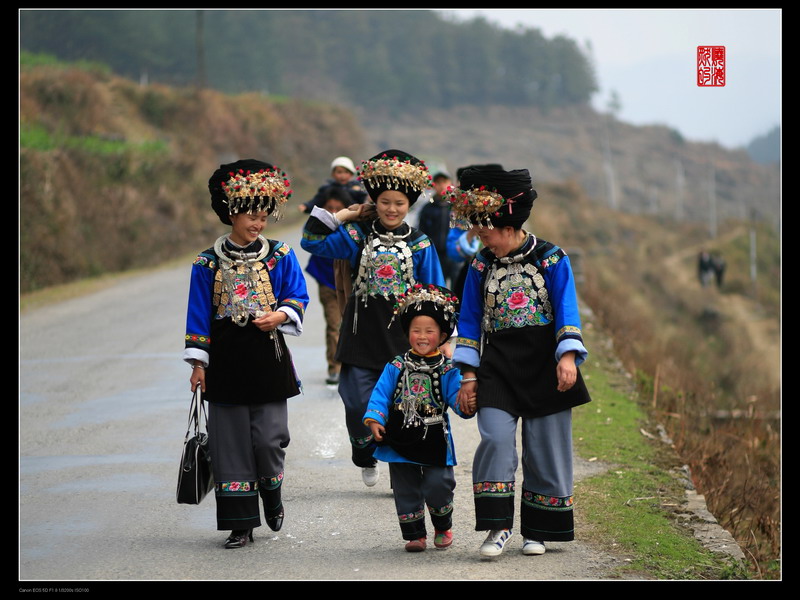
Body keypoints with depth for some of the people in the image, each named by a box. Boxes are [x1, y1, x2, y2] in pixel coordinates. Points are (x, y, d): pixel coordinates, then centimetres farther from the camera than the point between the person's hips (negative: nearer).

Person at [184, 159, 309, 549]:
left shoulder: (280, 257, 3)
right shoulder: (208, 263, 2)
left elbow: (297, 297, 5)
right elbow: (199, 313, 4)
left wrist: (280, 315, -16)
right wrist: (198, 362, 0)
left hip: (267, 358, 0)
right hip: (226, 360, 0)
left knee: (269, 438, -5)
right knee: (231, 441, 1)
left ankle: (272, 496, 26)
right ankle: (241, 523, 8)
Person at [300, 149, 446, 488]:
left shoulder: (419, 244, 2)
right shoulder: (358, 235, 2)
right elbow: (312, 242, -3)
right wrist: (342, 215, -2)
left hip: (404, 333, 0)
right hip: (363, 332, 0)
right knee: (358, 404, -2)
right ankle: (365, 459, 23)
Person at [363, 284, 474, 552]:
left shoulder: (447, 369, 1)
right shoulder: (397, 366, 4)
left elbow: (456, 396, -6)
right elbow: (381, 393, 2)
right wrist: (375, 419, -10)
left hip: (435, 441, -2)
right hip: (401, 440, 2)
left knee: (438, 487, -4)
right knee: (406, 490, 6)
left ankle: (443, 528, 23)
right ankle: (415, 534, 19)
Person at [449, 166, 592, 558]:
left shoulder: (551, 259, -2)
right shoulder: (481, 266, 6)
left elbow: (567, 312, -5)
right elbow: (470, 320, 10)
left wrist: (567, 357, -19)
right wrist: (469, 374, 5)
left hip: (545, 366, -1)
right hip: (498, 367, 1)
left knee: (545, 448, 3)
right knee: (495, 440, -16)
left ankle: (537, 530, 15)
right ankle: (498, 526, -9)